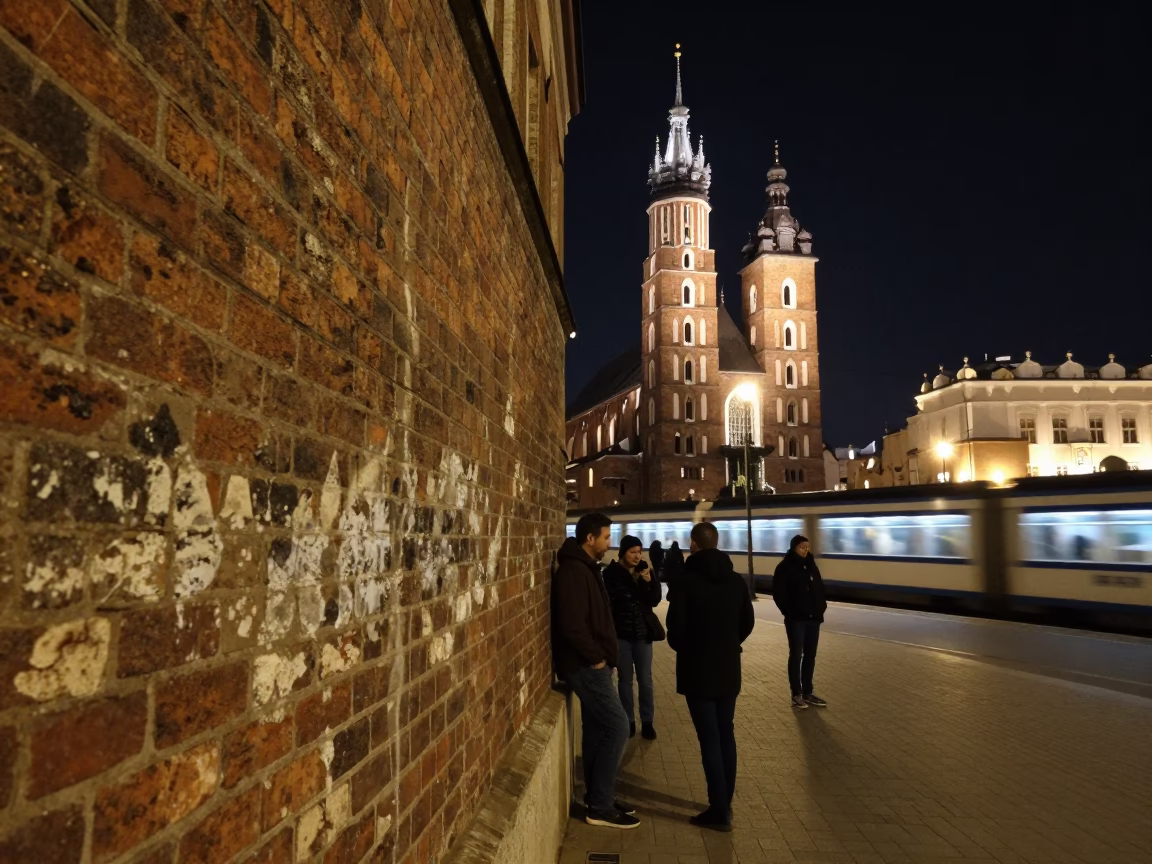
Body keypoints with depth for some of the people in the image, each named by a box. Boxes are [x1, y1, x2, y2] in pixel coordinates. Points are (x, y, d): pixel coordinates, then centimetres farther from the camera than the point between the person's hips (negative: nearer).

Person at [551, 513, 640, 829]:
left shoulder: (585, 568, 13)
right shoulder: (574, 571, -20)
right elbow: (572, 624, -26)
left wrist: (601, 656, 13)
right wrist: (596, 658, -17)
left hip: (589, 664, 10)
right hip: (585, 665, -10)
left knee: (597, 729, 15)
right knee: (617, 726, -7)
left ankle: (597, 799, 25)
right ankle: (600, 806, 3)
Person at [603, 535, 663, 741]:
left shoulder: (645, 571, -2)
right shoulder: (611, 574, -10)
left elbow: (655, 600, -3)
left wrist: (648, 582, -19)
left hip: (643, 633, 2)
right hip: (621, 634, -2)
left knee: (645, 680, 8)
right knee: (625, 680, 10)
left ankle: (647, 722, 19)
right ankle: (629, 721, 21)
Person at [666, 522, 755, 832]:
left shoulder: (687, 580, -15)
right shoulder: (736, 580, 2)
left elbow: (676, 626, -16)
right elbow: (748, 622, 9)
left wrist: (681, 647, 5)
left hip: (698, 669, -5)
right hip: (729, 669, 5)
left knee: (709, 739, 0)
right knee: (726, 735, 15)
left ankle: (719, 811, 4)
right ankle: (725, 803, 25)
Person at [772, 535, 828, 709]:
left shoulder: (811, 565, 9)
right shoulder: (785, 567, -9)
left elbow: (819, 587, 15)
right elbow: (778, 593, -11)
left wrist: (821, 606, 2)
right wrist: (789, 612, -13)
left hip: (813, 618, 6)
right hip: (796, 619, -5)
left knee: (810, 656, 11)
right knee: (796, 656, 3)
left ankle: (808, 692, 21)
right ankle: (796, 694, 12)